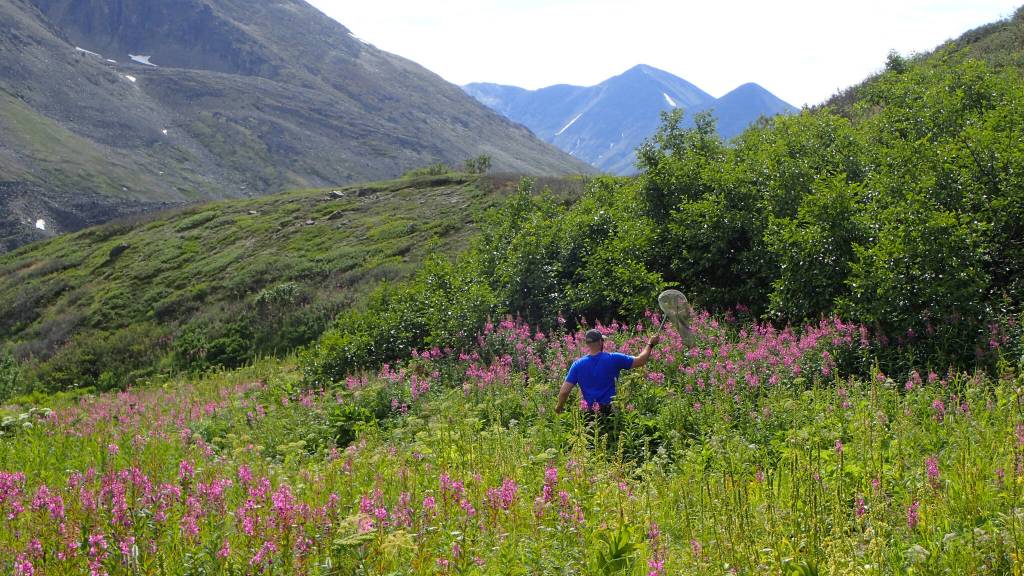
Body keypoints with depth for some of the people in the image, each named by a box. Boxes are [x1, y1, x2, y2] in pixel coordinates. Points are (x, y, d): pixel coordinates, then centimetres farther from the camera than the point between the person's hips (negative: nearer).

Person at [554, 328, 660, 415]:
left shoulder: (578, 365, -4)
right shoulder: (613, 359, -9)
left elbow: (564, 391, -6)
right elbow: (640, 361, 0)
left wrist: (559, 406, 14)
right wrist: (650, 345, 16)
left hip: (589, 412, 1)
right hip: (610, 411, -1)